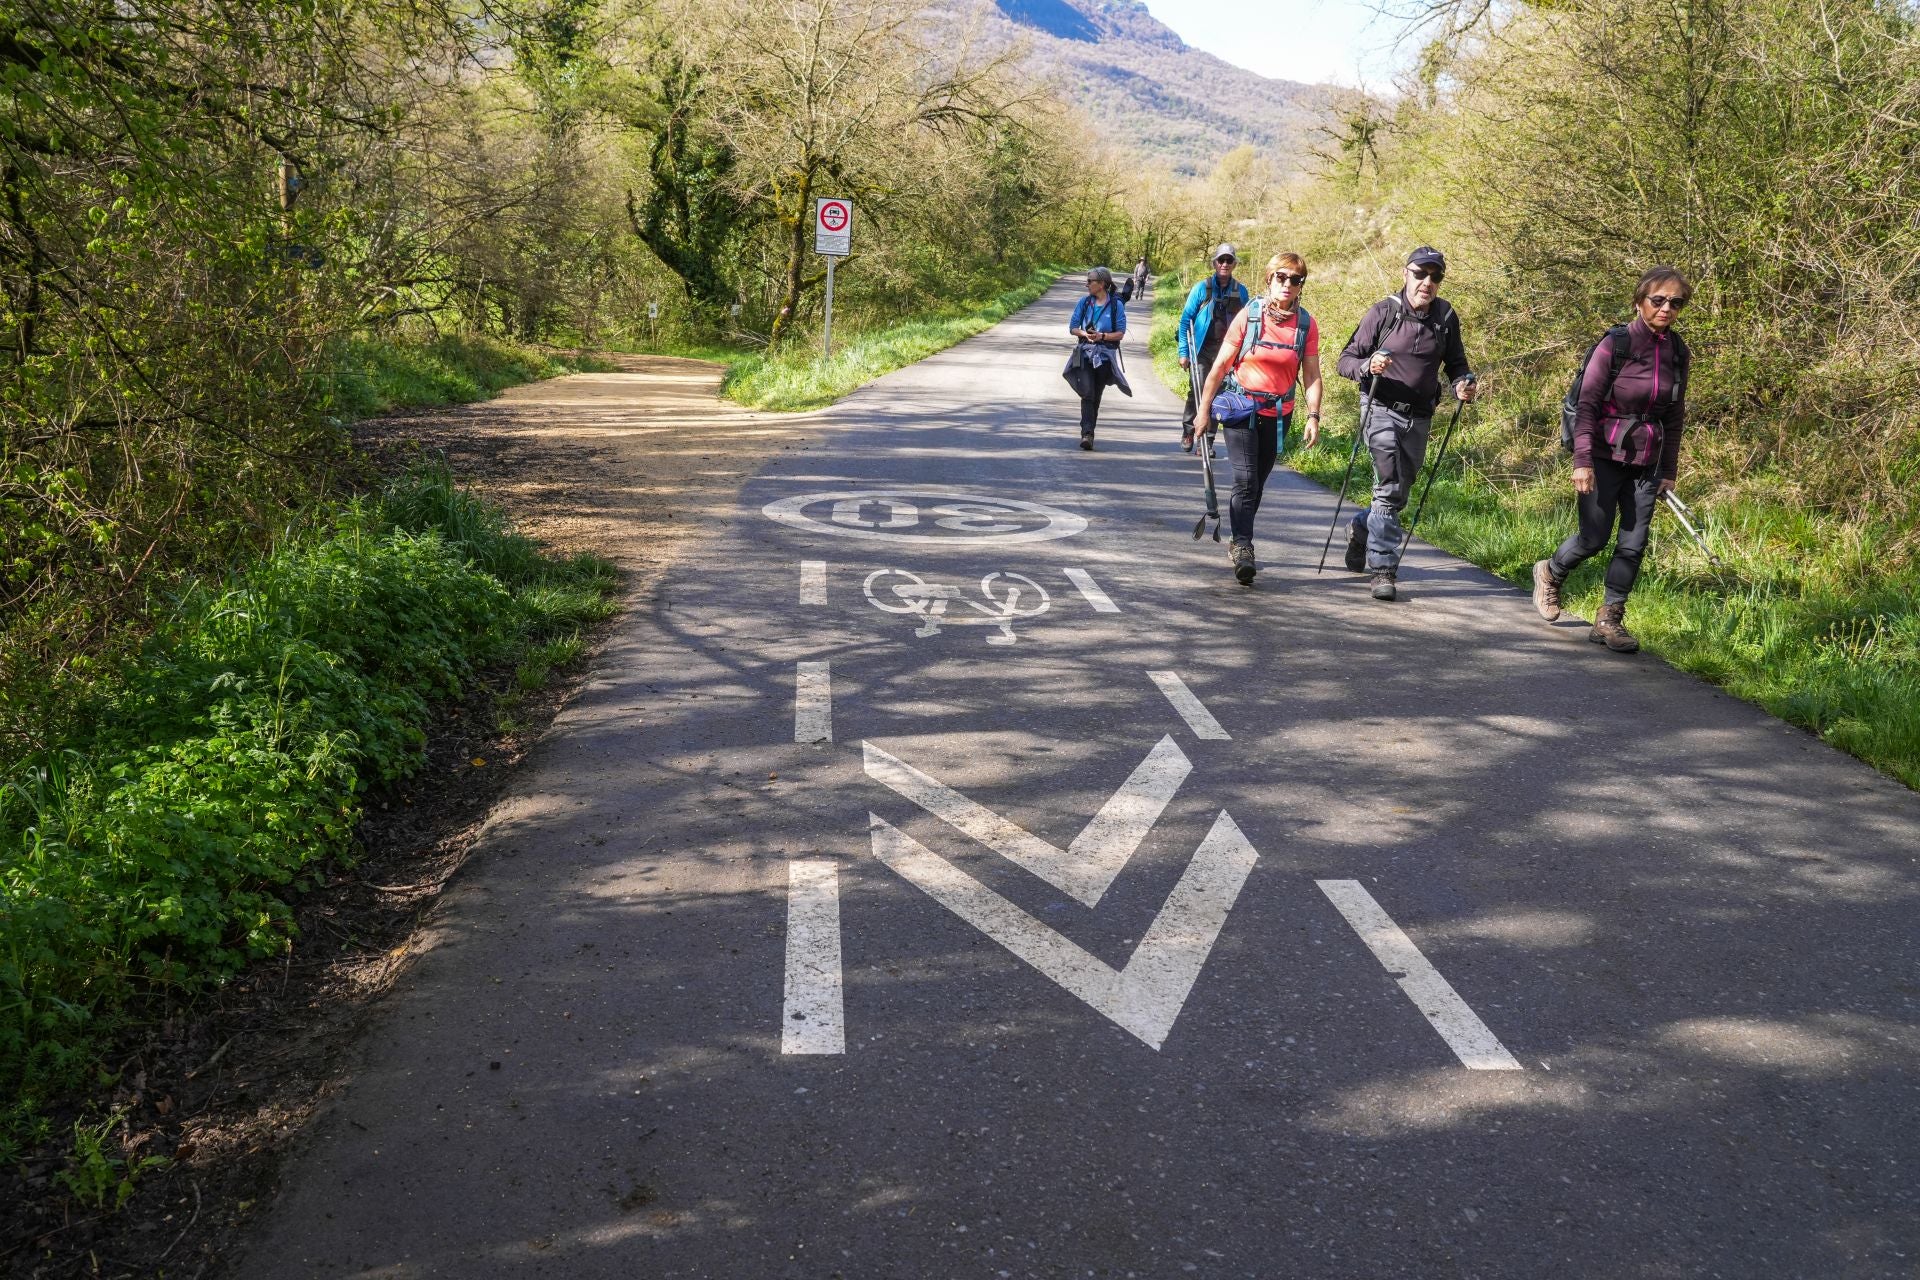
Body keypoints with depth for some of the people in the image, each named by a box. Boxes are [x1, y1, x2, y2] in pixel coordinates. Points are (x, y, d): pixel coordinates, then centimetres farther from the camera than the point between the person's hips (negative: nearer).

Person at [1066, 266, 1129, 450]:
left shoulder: (1116, 305, -2)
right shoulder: (1084, 302, 5)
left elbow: (1121, 333, -3)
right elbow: (1073, 328, 7)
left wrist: (1102, 336, -18)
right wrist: (1084, 334, -14)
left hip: (1105, 354, -1)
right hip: (1086, 352, 1)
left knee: (1096, 395, 7)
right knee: (1087, 393, -14)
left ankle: (1088, 433, 19)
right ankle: (1087, 433, -22)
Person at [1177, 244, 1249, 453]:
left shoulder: (1240, 291, 6)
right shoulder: (1201, 288, -1)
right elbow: (1186, 319, 1)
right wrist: (1183, 352, -5)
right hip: (1202, 349, -2)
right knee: (1197, 392, -4)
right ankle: (1188, 432, 15)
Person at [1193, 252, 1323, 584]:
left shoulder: (1307, 324, -1)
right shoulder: (1249, 316, -8)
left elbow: (1311, 376, 1)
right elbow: (1220, 365, -4)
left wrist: (1313, 416, -10)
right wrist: (1204, 409, -3)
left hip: (1278, 414, 3)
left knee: (1257, 482, 13)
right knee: (1245, 479, -16)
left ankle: (1239, 541, 28)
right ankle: (1243, 547, -18)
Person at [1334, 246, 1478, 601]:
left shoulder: (1447, 317, 2)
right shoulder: (1383, 312, -8)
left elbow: (1455, 364, 15)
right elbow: (1346, 361, -6)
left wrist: (1463, 384, -7)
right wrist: (1368, 366, -28)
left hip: (1420, 417, 5)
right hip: (1382, 410, -5)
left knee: (1399, 492, 15)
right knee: (1389, 488, -17)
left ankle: (1361, 527, 45)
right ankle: (1383, 570, -12)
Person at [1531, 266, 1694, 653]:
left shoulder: (1678, 354, 5)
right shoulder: (1615, 345, -10)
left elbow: (1675, 417, 12)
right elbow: (1588, 404, -11)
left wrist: (1669, 470, 12)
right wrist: (1583, 460, -17)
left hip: (1646, 462, 5)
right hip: (1605, 457, -5)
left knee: (1633, 544, 1)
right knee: (1594, 537, -3)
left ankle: (1609, 619, 11)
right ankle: (1550, 573, 27)